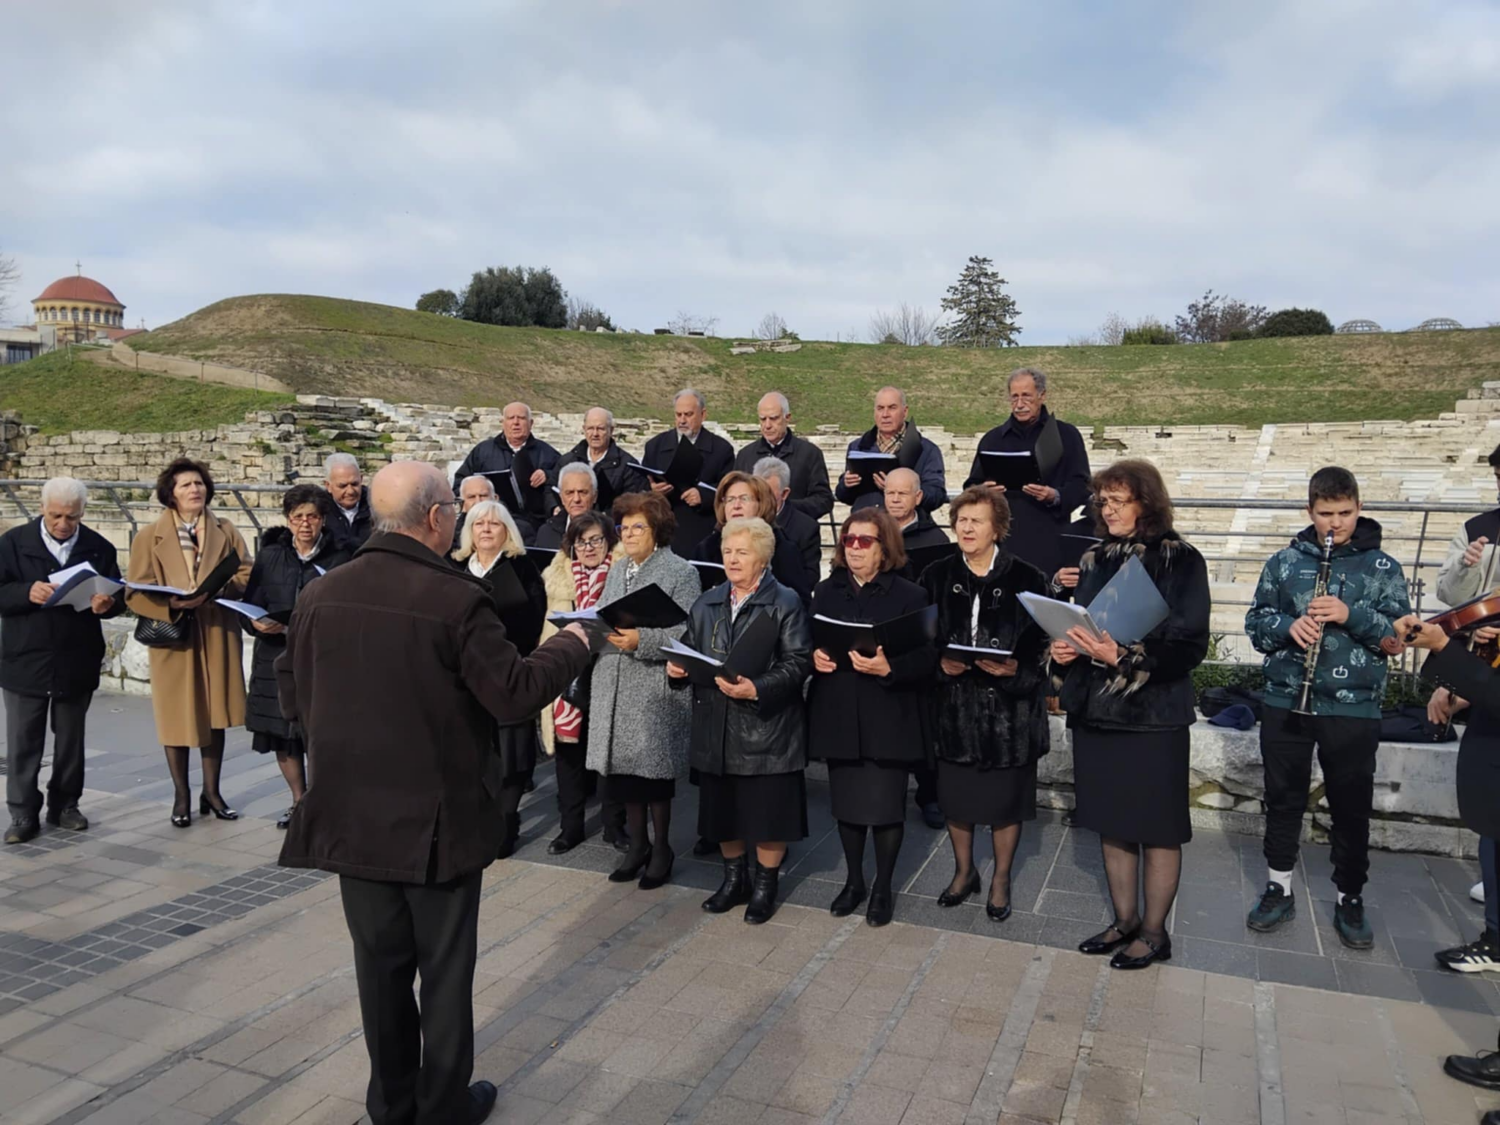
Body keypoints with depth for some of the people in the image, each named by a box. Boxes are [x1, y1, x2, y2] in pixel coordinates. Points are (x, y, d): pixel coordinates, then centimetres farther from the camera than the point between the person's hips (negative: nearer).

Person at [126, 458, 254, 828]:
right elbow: (135, 593, -4)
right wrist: (172, 604, -23)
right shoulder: (148, 537, 2)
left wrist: (213, 591, -18)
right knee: (177, 717, 4)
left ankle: (211, 791, 22)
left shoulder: (226, 531, 8)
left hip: (218, 636, 2)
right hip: (172, 636, -2)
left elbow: (246, 575, 0)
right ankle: (182, 796, 18)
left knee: (214, 716, 9)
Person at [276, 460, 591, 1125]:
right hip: (438, 816, -4)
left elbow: (293, 700, 6)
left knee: (380, 963, 18)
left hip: (353, 813, 5)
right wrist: (571, 647, 0)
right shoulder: (458, 598, -19)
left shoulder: (319, 596, -3)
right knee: (445, 968, 12)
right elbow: (513, 696, -16)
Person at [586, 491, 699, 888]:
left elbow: (687, 635, -14)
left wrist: (640, 641, -23)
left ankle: (661, 849, 20)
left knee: (653, 768, 2)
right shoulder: (617, 570, 17)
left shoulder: (680, 572, -5)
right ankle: (637, 844, 26)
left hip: (655, 691, -6)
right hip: (614, 688, 6)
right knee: (623, 766, 10)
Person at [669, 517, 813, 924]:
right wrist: (677, 668, -6)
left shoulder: (785, 603, -6)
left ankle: (765, 886, 24)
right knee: (722, 809, 15)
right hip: (716, 727, 5)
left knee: (768, 810, 4)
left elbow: (798, 662, -14)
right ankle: (735, 878, 35)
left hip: (767, 727, -5)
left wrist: (757, 689, -26)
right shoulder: (707, 603, 12)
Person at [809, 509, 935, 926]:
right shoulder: (825, 591, 9)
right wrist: (814, 657, -9)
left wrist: (887, 668, -25)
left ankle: (883, 888, 25)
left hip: (887, 719, -4)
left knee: (885, 806, 4)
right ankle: (853, 881, 33)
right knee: (846, 803, 13)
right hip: (838, 716, 4)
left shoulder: (909, 595, -5)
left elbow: (926, 658, -9)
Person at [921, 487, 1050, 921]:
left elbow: (1041, 640, -4)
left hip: (1009, 702, -2)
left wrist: (1015, 669, -21)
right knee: (955, 791, 12)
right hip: (954, 702, 2)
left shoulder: (1025, 578, -6)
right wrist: (940, 664, -14)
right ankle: (964, 871, 34)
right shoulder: (936, 577, 2)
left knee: (1006, 795, 9)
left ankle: (1001, 879, 29)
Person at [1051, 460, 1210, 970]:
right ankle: (1125, 921, 29)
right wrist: (1066, 650, -3)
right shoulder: (1095, 561, 9)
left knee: (1156, 828, 6)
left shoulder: (1180, 561, -8)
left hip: (1153, 715, -5)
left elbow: (1189, 643, -14)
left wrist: (1122, 657, -24)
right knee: (1112, 824, 14)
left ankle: (1154, 932, 22)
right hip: (1095, 711, 6)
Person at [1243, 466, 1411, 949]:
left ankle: (1350, 900, 25)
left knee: (1352, 808, 9)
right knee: (1283, 799, 11)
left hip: (1355, 707, -1)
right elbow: (1256, 623, 5)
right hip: (1286, 701, 1)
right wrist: (1288, 626, -16)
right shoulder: (1284, 561, 4)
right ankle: (1279, 890, 26)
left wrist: (1351, 615, -20)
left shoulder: (1382, 567, 1)